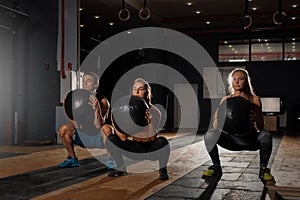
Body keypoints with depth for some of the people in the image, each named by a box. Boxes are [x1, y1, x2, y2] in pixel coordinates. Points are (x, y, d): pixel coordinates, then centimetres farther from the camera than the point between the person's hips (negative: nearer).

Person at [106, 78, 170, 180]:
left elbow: (152, 138, -21)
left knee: (162, 141, -34)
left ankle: (163, 170, -9)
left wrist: (149, 123, -37)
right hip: (133, 149, 3)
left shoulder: (154, 112, -14)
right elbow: (123, 138, -11)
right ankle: (121, 169, 4)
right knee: (111, 138, -14)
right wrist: (114, 121, -22)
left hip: (150, 150, -3)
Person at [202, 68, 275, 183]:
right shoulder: (226, 100, 4)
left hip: (251, 140, -1)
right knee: (210, 134, -26)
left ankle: (263, 169, -9)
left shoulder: (254, 99, 0)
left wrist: (256, 119, -30)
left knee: (266, 136, -33)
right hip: (232, 138, 1)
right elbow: (216, 126, -2)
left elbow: (261, 127, -6)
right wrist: (217, 118, -25)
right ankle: (216, 167, -3)